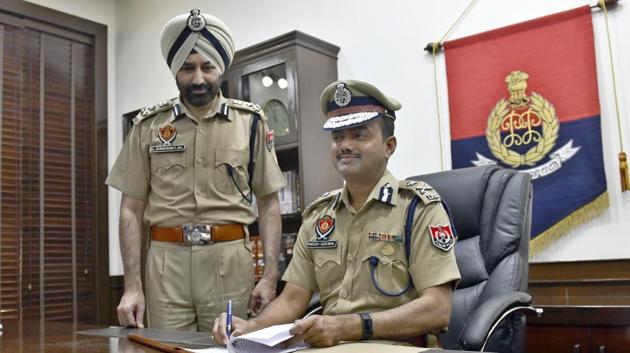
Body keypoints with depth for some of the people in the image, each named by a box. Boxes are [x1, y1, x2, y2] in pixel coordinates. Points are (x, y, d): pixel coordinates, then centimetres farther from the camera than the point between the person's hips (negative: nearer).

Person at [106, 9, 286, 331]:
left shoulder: (250, 122, 4)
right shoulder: (148, 125, 6)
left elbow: (268, 204, 6)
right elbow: (131, 209, 6)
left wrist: (270, 276, -3)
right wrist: (132, 286, -2)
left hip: (229, 262, 0)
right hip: (166, 262, 1)